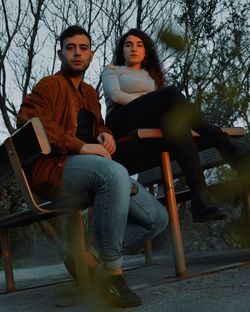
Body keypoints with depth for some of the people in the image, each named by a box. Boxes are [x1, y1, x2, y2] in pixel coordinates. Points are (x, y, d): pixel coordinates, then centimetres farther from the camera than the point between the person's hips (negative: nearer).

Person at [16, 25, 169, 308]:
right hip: (55, 168, -8)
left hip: (99, 171, 8)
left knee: (158, 219, -6)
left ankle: (89, 256, -6)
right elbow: (29, 119, -12)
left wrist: (104, 135, 13)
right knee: (115, 172, -42)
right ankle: (112, 273, -32)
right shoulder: (50, 85, 6)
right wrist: (81, 147, -20)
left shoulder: (89, 92, 29)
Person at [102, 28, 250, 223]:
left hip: (150, 123, 4)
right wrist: (148, 102, -10)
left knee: (173, 117, -37)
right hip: (121, 122, -4)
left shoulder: (152, 75, 35)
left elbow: (161, 101, 19)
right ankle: (225, 144, -35)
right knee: (172, 93, -32)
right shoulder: (112, 70, 23)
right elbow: (115, 95, 1)